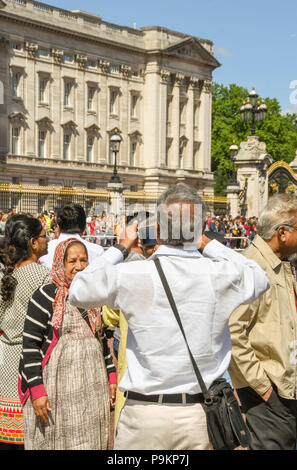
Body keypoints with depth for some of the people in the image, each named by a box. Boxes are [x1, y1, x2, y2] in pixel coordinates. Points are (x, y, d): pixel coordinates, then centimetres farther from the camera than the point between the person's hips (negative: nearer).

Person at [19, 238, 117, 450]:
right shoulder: (46, 296, -7)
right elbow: (30, 345, -10)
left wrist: (111, 376, 14)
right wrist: (36, 390, -15)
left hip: (92, 384, 5)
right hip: (57, 384, -5)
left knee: (91, 441, 7)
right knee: (54, 441, 1)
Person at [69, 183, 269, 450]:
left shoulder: (131, 276, -13)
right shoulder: (222, 275, -8)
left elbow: (77, 291, 6)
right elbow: (260, 278, 17)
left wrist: (122, 247, 11)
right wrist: (207, 244, 18)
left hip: (145, 413, -1)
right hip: (202, 417, 2)